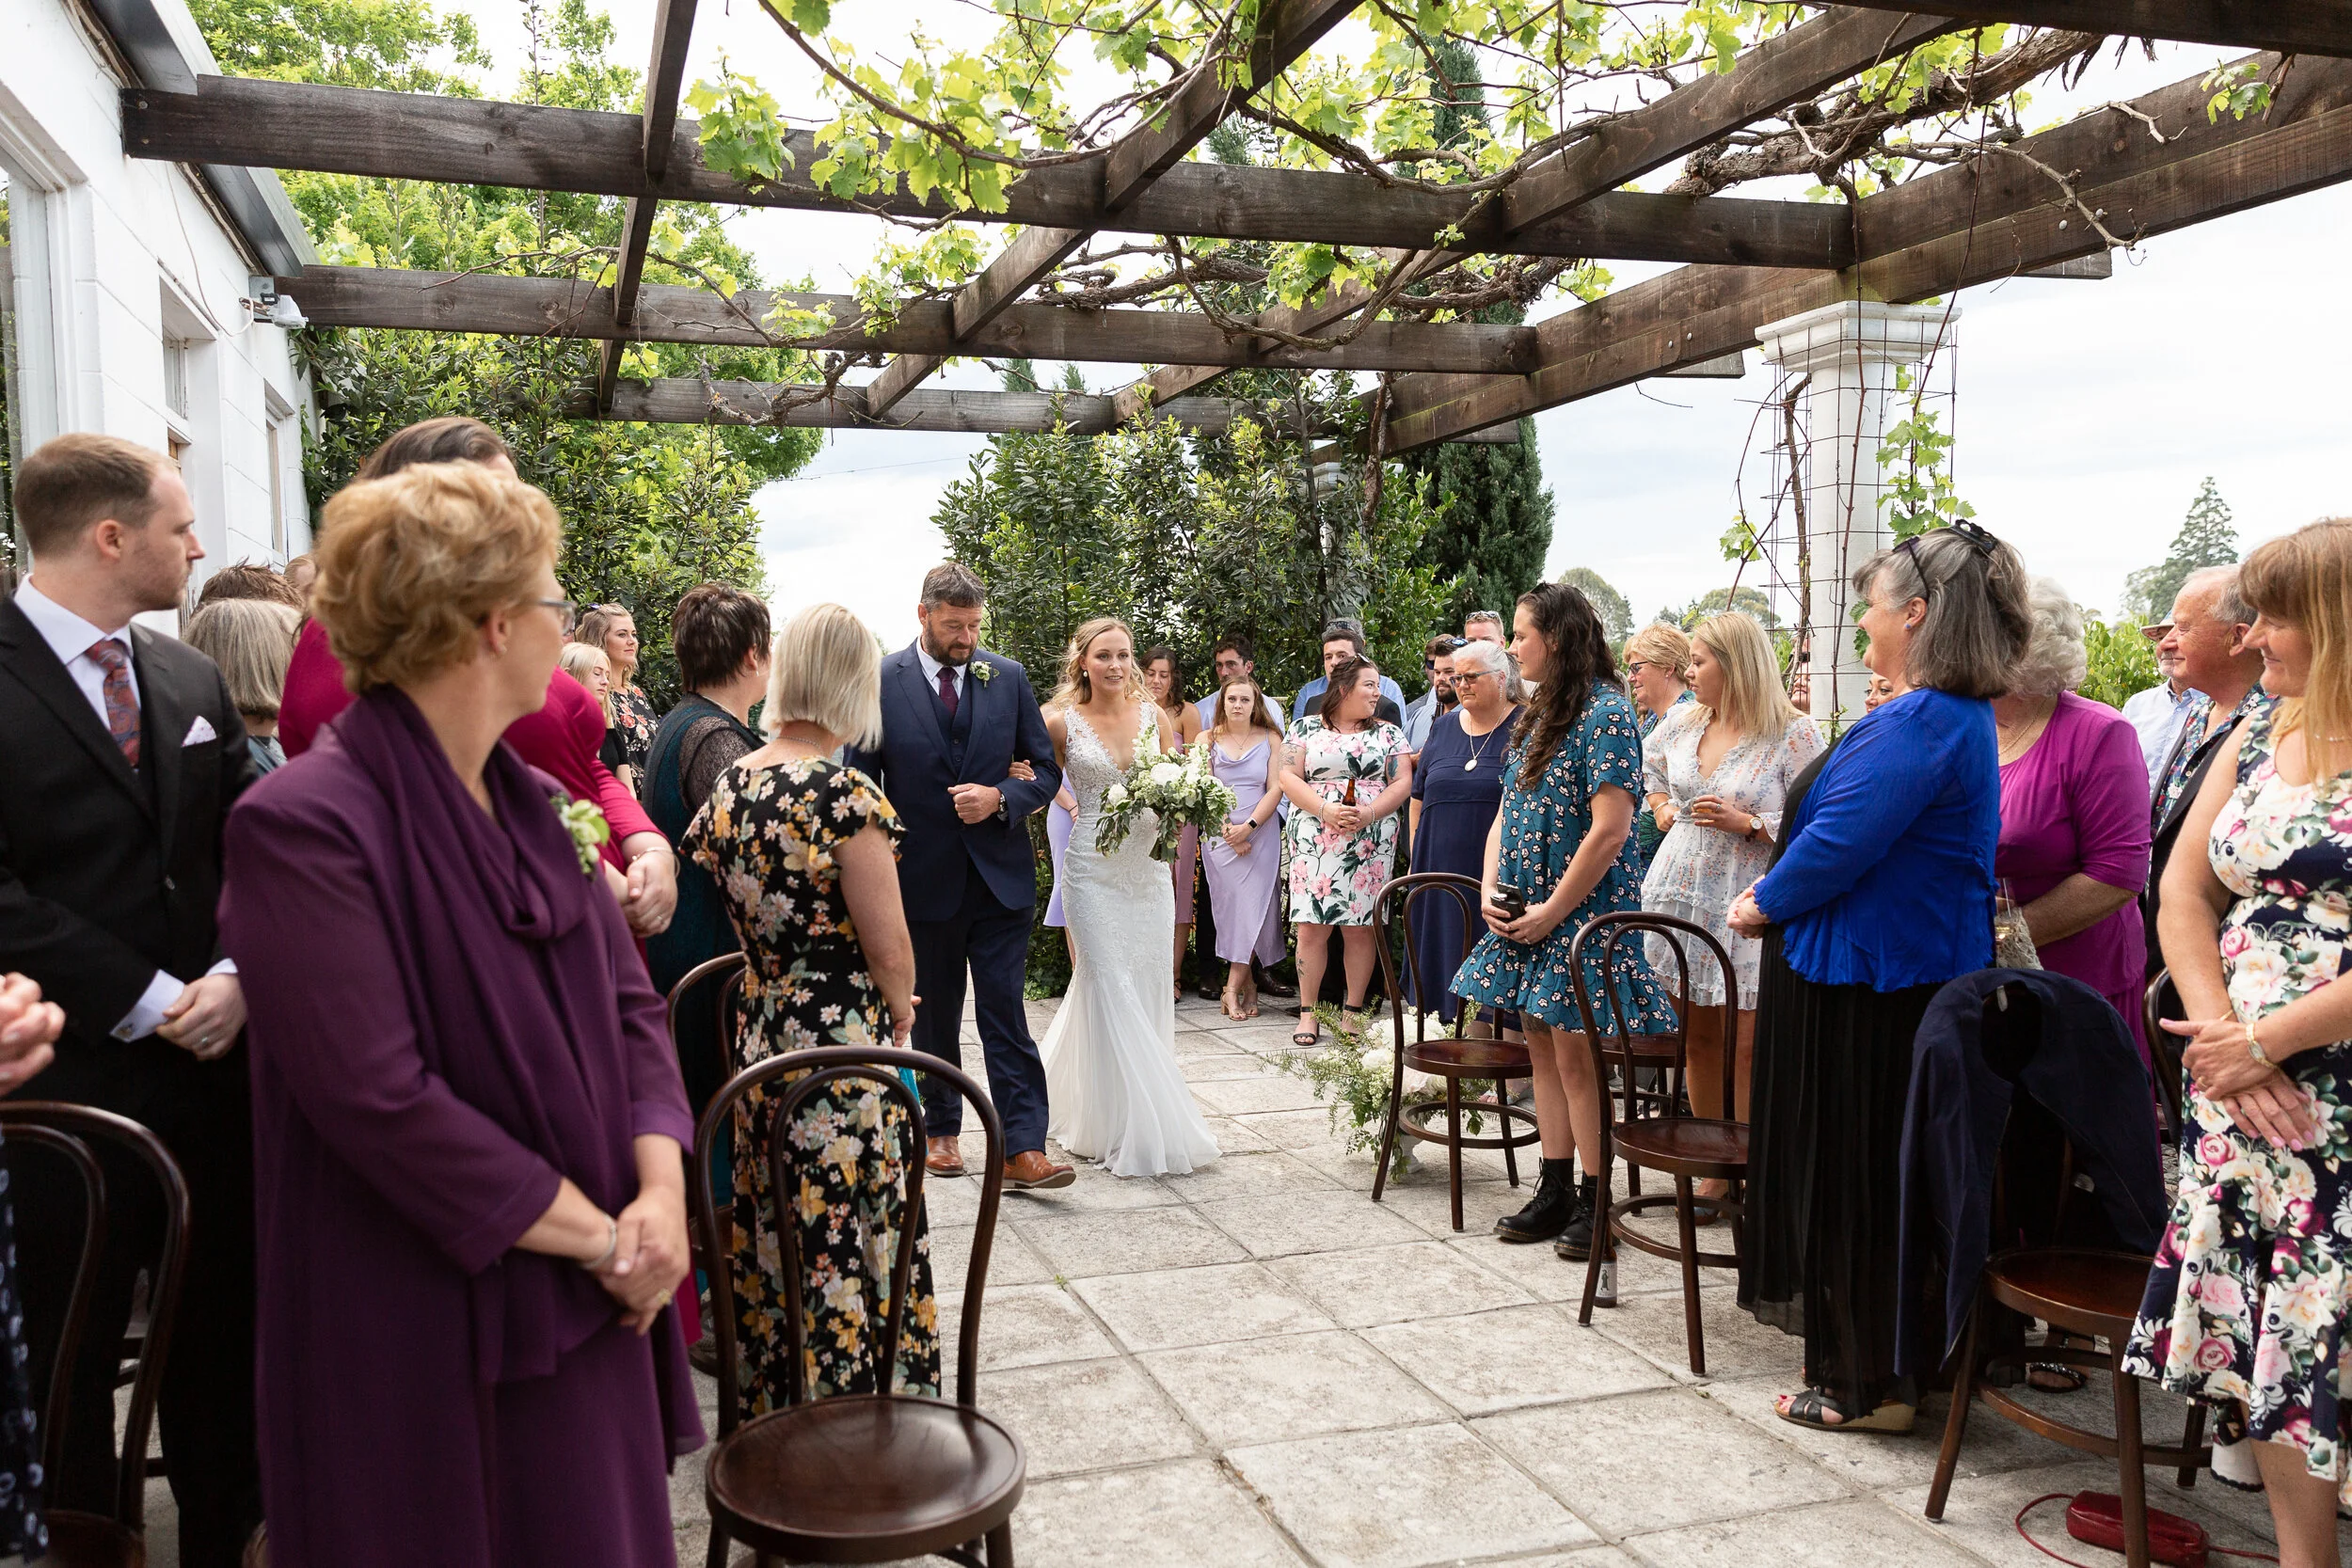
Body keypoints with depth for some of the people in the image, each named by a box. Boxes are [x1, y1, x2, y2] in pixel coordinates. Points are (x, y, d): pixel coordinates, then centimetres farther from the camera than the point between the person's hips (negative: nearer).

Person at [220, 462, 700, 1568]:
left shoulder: (528, 800, 6)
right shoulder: (307, 824, -18)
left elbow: (626, 1000, 6)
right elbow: (380, 1100, -24)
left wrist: (659, 1192, -9)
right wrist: (601, 1233, -17)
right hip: (425, 1335, -7)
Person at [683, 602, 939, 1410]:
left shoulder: (729, 786, 1)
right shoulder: (845, 795, -20)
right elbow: (890, 949, -16)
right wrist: (899, 1012, 3)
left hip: (757, 1038, 7)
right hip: (845, 1049, -7)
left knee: (776, 1231, 20)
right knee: (853, 1241, 7)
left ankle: (775, 1401, 36)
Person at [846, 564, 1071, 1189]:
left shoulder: (1008, 677, 2)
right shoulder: (880, 683, -4)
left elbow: (1046, 770, 7)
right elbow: (861, 785, 1)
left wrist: (1000, 799, -13)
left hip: (1001, 876, 1)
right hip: (922, 879, 0)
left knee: (1006, 1015, -2)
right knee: (933, 1015, 14)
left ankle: (1022, 1149, -1)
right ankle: (940, 1129, 29)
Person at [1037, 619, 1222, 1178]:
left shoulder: (1152, 714, 6)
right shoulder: (1061, 722, -4)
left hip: (1149, 865, 4)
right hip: (1094, 868, -4)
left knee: (1148, 989, 8)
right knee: (1111, 991, -4)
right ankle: (1123, 1128, 6)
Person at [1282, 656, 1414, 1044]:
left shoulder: (1388, 732, 12)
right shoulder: (1306, 728, 9)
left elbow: (1402, 783, 4)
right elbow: (1289, 778, 1)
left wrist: (1367, 815, -12)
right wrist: (1326, 811, -13)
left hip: (1370, 844, 1)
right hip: (1314, 842, -1)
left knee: (1359, 928, 0)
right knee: (1311, 927, -5)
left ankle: (1353, 1013, 9)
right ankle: (1307, 1013, 3)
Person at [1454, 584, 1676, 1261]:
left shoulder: (1606, 714, -14)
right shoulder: (1535, 716, 13)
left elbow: (1608, 831, -20)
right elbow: (1507, 810, 16)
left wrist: (1551, 912, -17)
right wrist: (1490, 889, 1)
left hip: (1582, 913, -8)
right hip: (1524, 914, 8)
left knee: (1576, 1056, -3)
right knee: (1542, 1048, 11)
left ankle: (1594, 1203, 9)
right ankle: (1555, 1192, 20)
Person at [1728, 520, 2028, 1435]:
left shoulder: (1922, 722, -21)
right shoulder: (1955, 714, 14)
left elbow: (1842, 843, -24)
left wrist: (1766, 903, -7)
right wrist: (1778, 894, 11)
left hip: (1874, 987, -10)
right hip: (1898, 970, 10)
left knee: (1857, 1175, 1)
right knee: (1850, 1173, 18)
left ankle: (1871, 1385, 13)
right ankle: (1860, 1362, 30)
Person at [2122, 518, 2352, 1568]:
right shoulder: (2256, 738, 10)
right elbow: (2185, 889, 9)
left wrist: (2264, 1042, -15)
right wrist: (2214, 1026, -5)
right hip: (2239, 1092, 6)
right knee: (2260, 1326, 11)